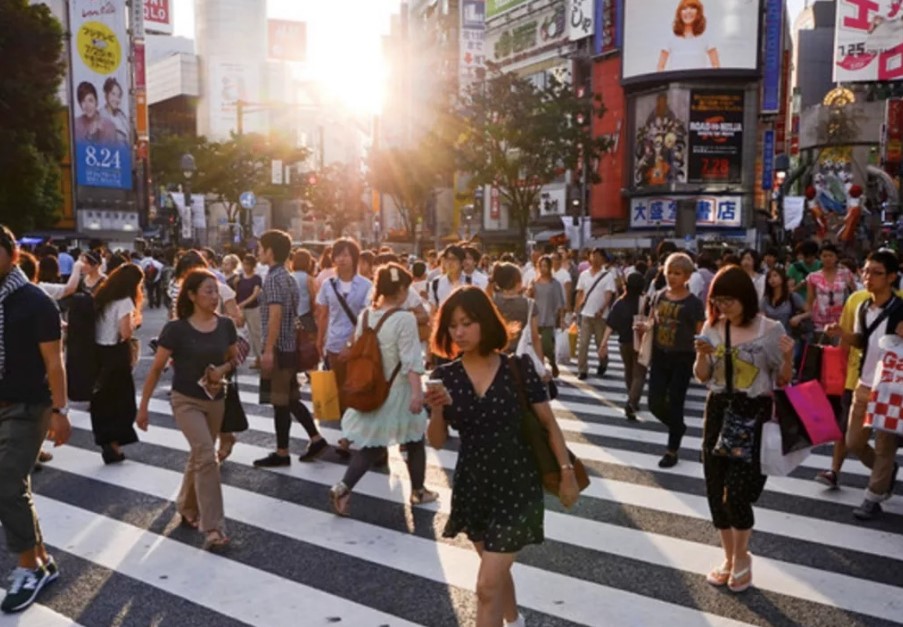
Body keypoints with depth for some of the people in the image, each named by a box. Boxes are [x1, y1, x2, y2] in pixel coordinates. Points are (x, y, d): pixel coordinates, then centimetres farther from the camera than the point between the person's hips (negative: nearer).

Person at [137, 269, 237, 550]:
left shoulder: (225, 325, -5)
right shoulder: (176, 329, -16)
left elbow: (234, 358, 11)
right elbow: (156, 369, -8)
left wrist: (223, 369, -11)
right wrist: (143, 406, -5)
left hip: (215, 400, 5)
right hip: (186, 401, -5)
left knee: (199, 456, 19)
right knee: (207, 456, -17)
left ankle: (187, 508, 42)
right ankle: (213, 527, -11)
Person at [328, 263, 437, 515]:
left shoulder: (365, 316, 2)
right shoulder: (404, 319, -18)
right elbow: (411, 361, -22)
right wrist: (417, 391, -23)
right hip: (398, 391, -6)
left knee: (371, 445, 13)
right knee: (415, 442, 16)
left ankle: (342, 487, -4)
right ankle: (418, 491, 29)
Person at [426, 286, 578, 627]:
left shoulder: (518, 368, -13)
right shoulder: (445, 376, -7)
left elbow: (548, 423, -5)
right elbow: (437, 442, -4)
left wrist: (567, 473, -5)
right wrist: (437, 410, -22)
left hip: (517, 486, -4)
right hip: (472, 486, 4)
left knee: (487, 585, -6)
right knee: (497, 570, 25)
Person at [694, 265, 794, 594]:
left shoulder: (770, 329, -8)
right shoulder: (712, 327, 2)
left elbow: (783, 381, -1)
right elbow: (702, 377, 8)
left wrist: (788, 357, -20)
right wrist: (702, 355, -11)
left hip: (754, 414, -4)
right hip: (718, 411, 4)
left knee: (736, 492, -9)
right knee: (716, 490, 9)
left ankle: (741, 559, 18)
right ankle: (729, 558, 30)